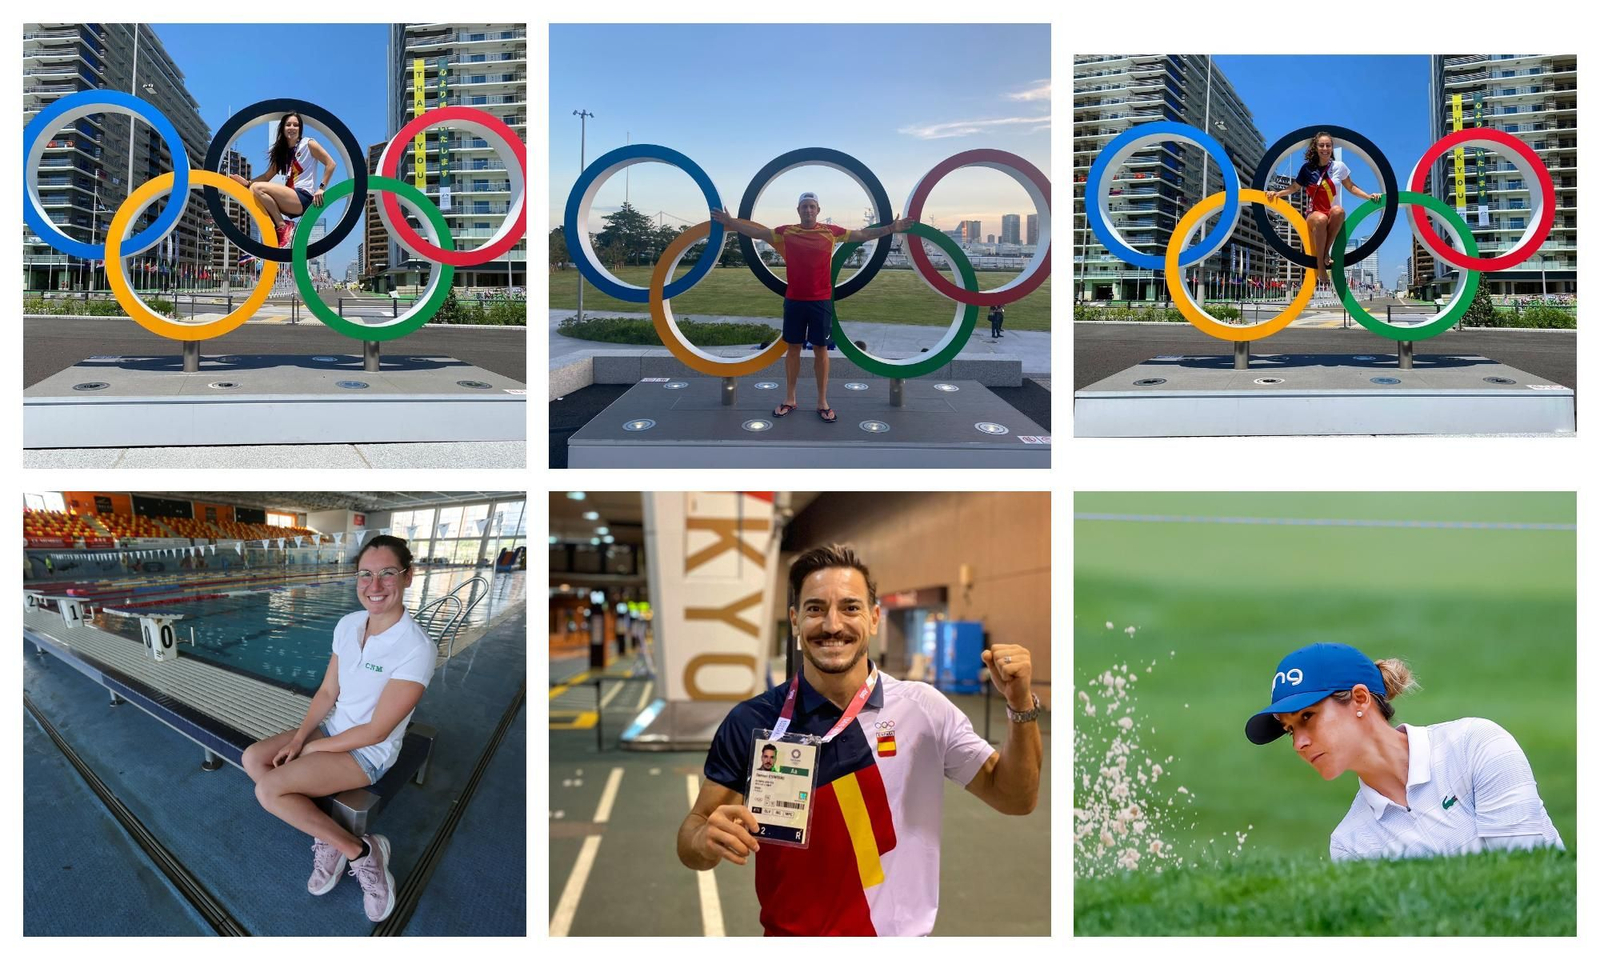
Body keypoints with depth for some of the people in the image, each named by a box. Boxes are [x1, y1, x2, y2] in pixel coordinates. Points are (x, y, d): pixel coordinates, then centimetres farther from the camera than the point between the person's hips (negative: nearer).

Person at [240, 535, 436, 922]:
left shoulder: (415, 649, -27)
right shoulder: (348, 625, -4)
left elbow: (376, 731, -22)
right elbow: (328, 691, 6)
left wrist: (313, 746, -13)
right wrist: (298, 738, -8)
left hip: (369, 752, -8)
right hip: (333, 728, 8)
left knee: (269, 790, -19)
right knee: (253, 759, -3)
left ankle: (360, 851, -8)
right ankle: (327, 835, -4)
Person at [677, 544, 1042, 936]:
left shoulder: (923, 708, -8)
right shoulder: (751, 722, -12)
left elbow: (1013, 798, -2)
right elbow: (694, 831, -7)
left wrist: (1021, 707, -17)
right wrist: (707, 840, -29)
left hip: (902, 938, 1)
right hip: (789, 934, -1)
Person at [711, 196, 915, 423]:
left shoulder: (830, 232, -1)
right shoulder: (786, 232, 1)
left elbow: (862, 234, 3)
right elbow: (757, 232, 7)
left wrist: (891, 229, -4)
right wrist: (731, 223, 0)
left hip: (821, 301, -1)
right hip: (794, 301, 1)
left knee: (820, 349, 4)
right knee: (793, 348, 8)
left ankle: (822, 402, 11)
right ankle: (790, 399, 17)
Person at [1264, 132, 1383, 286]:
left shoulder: (1339, 166, 7)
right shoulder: (1307, 168, 5)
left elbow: (1351, 187, 16)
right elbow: (1294, 187, 14)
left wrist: (1369, 196, 5)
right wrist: (1277, 193, -2)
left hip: (1334, 218, 1)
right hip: (1314, 215, -1)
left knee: (1338, 210, -39)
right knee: (1320, 219, -40)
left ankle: (1326, 253, -27)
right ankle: (1320, 266, -34)